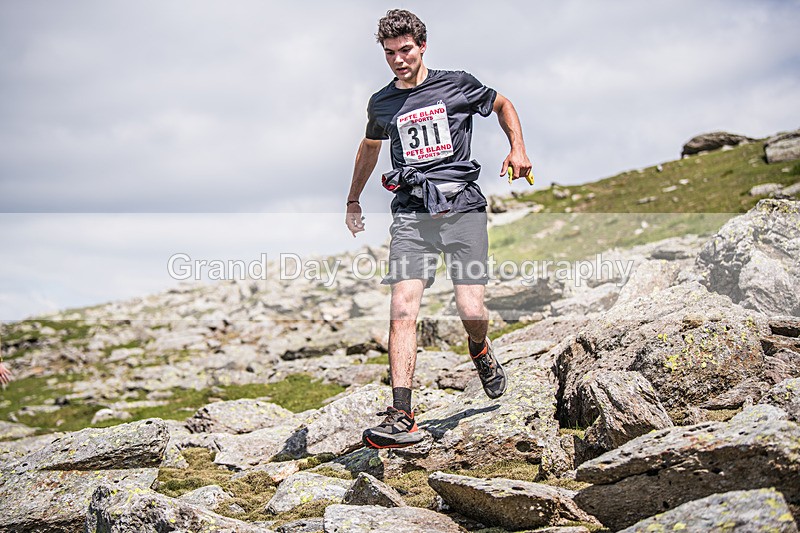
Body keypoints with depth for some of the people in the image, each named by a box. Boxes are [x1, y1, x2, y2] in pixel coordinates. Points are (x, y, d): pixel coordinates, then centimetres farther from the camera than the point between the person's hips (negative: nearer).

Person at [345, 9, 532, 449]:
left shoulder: (456, 85, 7)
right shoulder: (381, 104, 15)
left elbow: (502, 105, 24)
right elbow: (370, 146, 35)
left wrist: (518, 149, 7)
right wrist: (353, 200, 41)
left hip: (462, 206, -2)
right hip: (411, 215, 2)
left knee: (472, 311, -9)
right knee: (402, 310, -16)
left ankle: (480, 351, 30)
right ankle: (401, 417, -18)